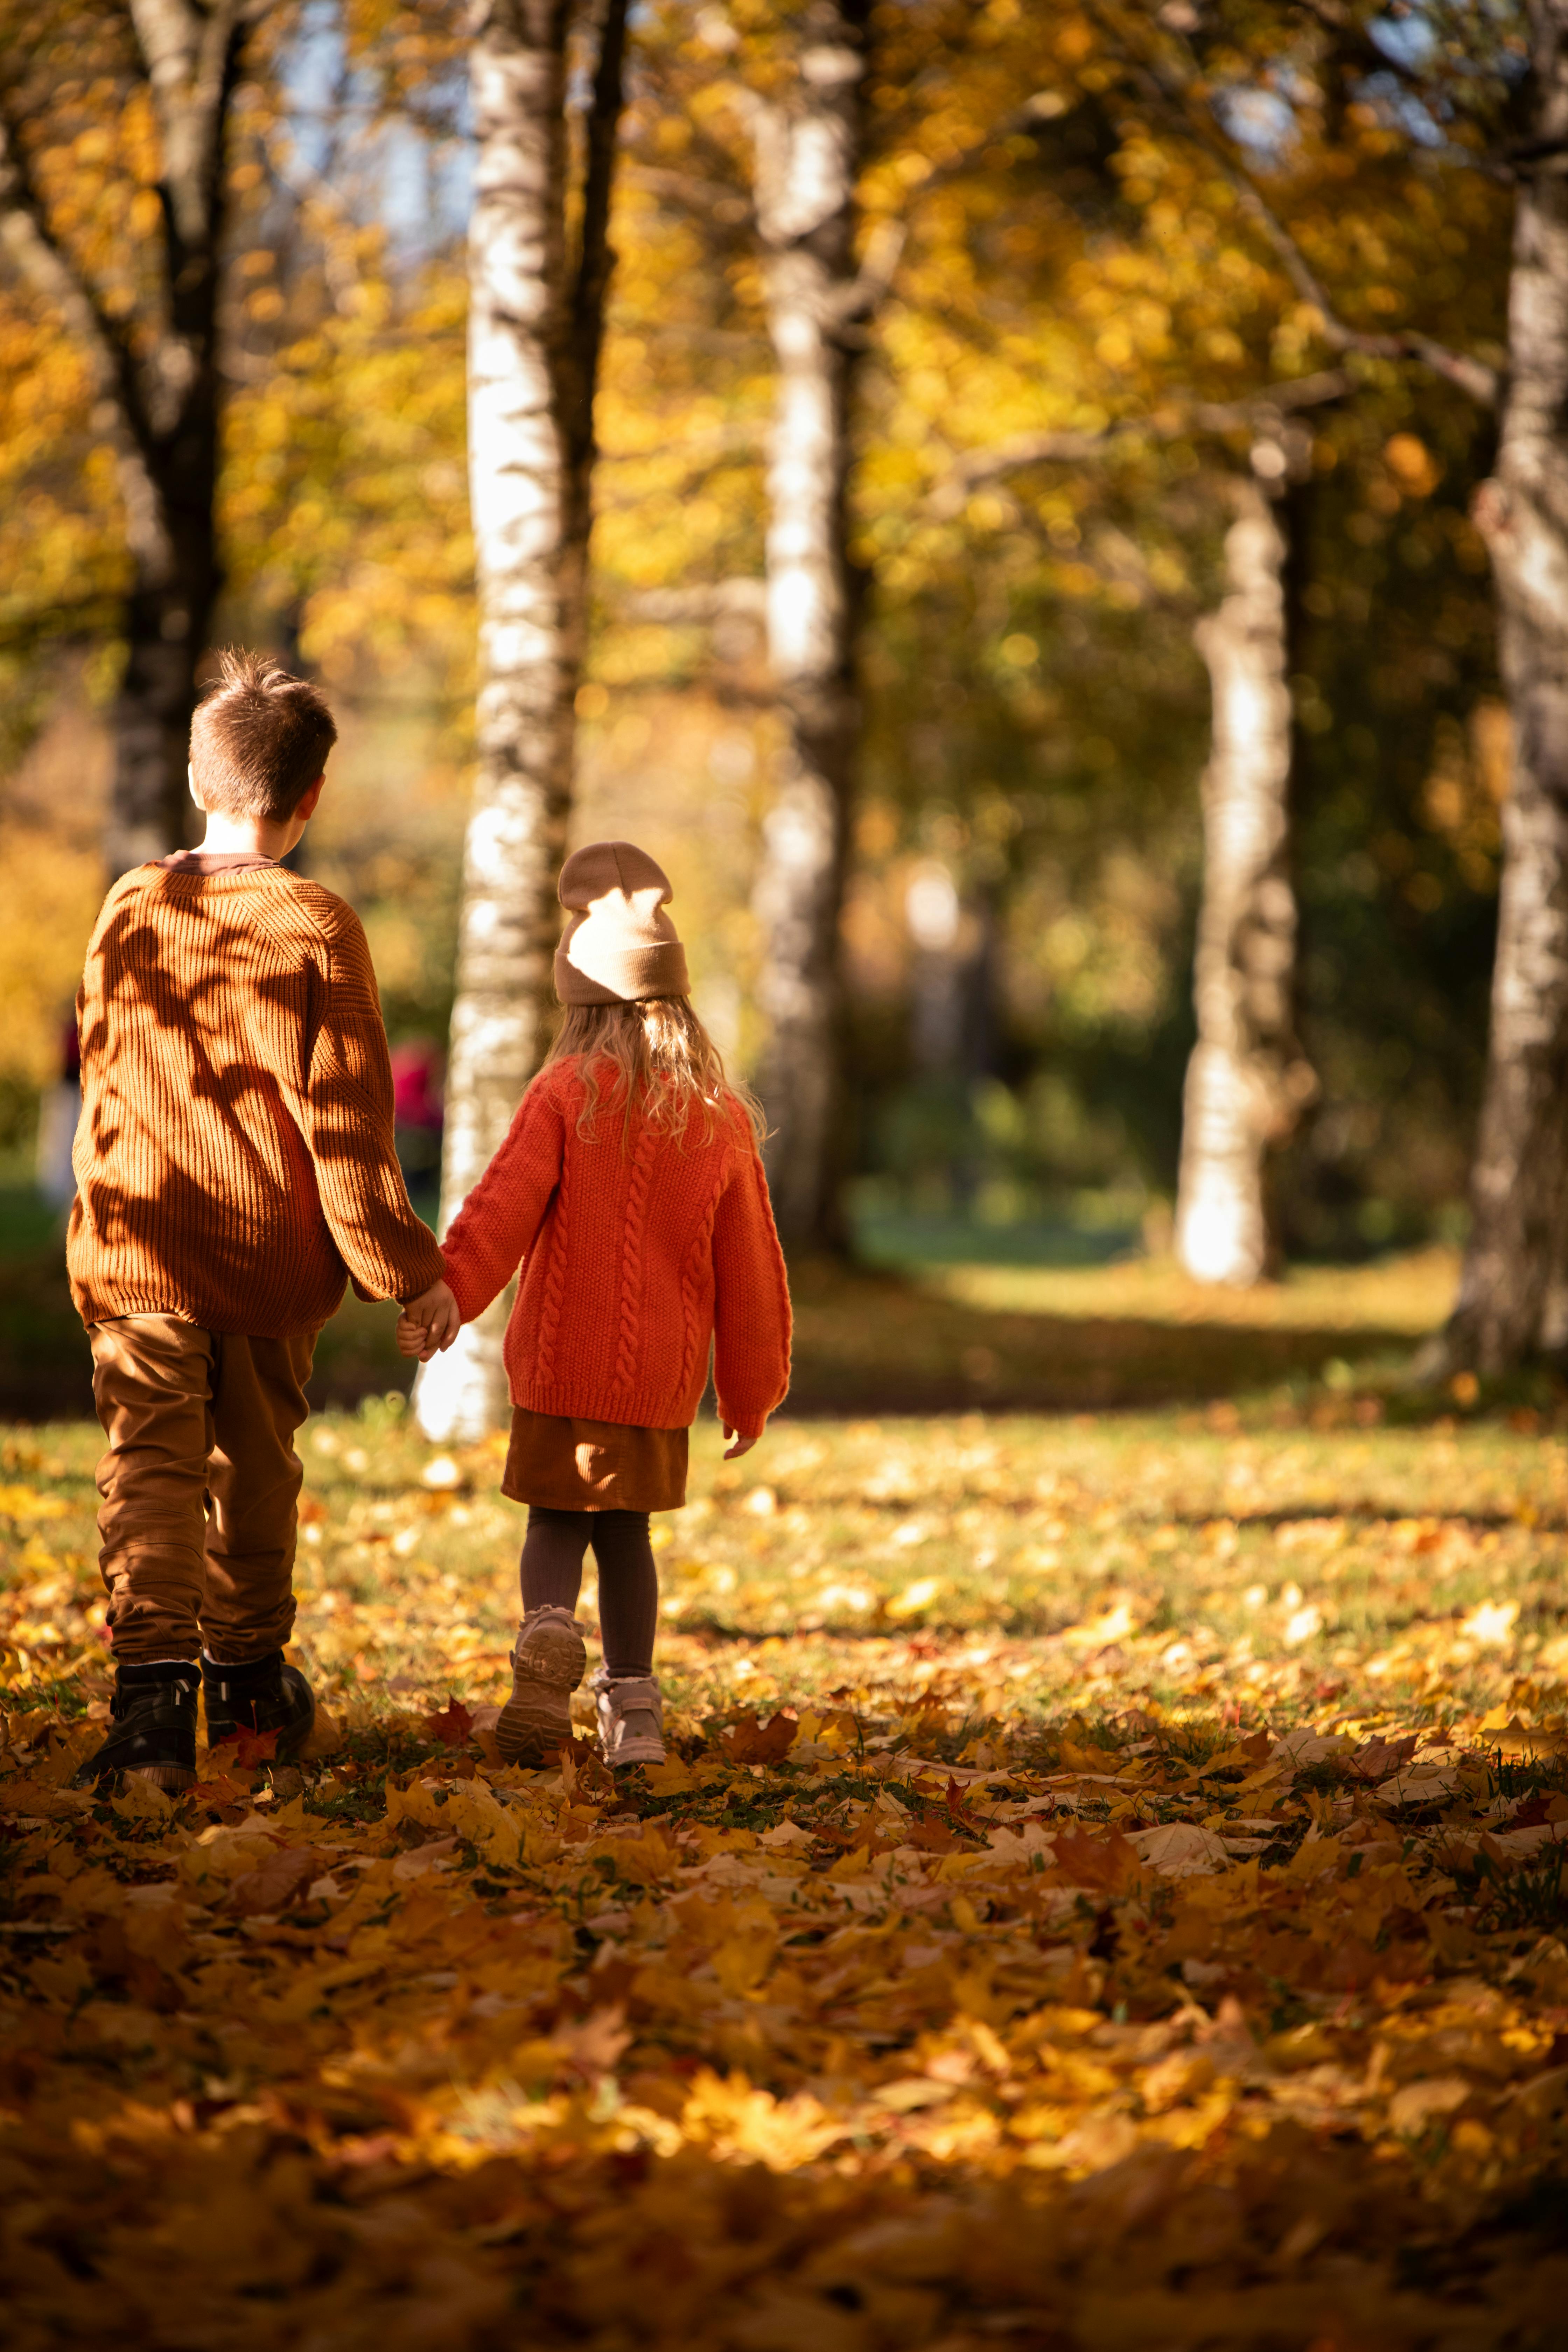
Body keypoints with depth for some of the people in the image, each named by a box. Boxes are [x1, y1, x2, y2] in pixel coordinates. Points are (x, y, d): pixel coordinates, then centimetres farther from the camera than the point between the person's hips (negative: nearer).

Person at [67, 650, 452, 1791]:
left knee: (151, 1469, -5)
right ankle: (250, 1675, 32)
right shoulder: (317, 927, -10)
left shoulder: (130, 908, 0)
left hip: (139, 1247, 1)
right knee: (258, 1465, 17)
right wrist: (405, 1268, -2)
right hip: (274, 1260, -1)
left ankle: (154, 1691, -23)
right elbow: (347, 1120, -10)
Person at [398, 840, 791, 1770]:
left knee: (558, 1519, 8)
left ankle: (550, 1631, -22)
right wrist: (752, 1394, 16)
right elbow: (749, 1266, 8)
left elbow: (506, 1202, -20)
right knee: (627, 1531, 15)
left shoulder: (566, 1092, -5)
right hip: (662, 1376, 2)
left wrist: (448, 1292, -29)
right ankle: (635, 1707, 10)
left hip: (563, 1361, -2)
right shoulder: (721, 1116, 4)